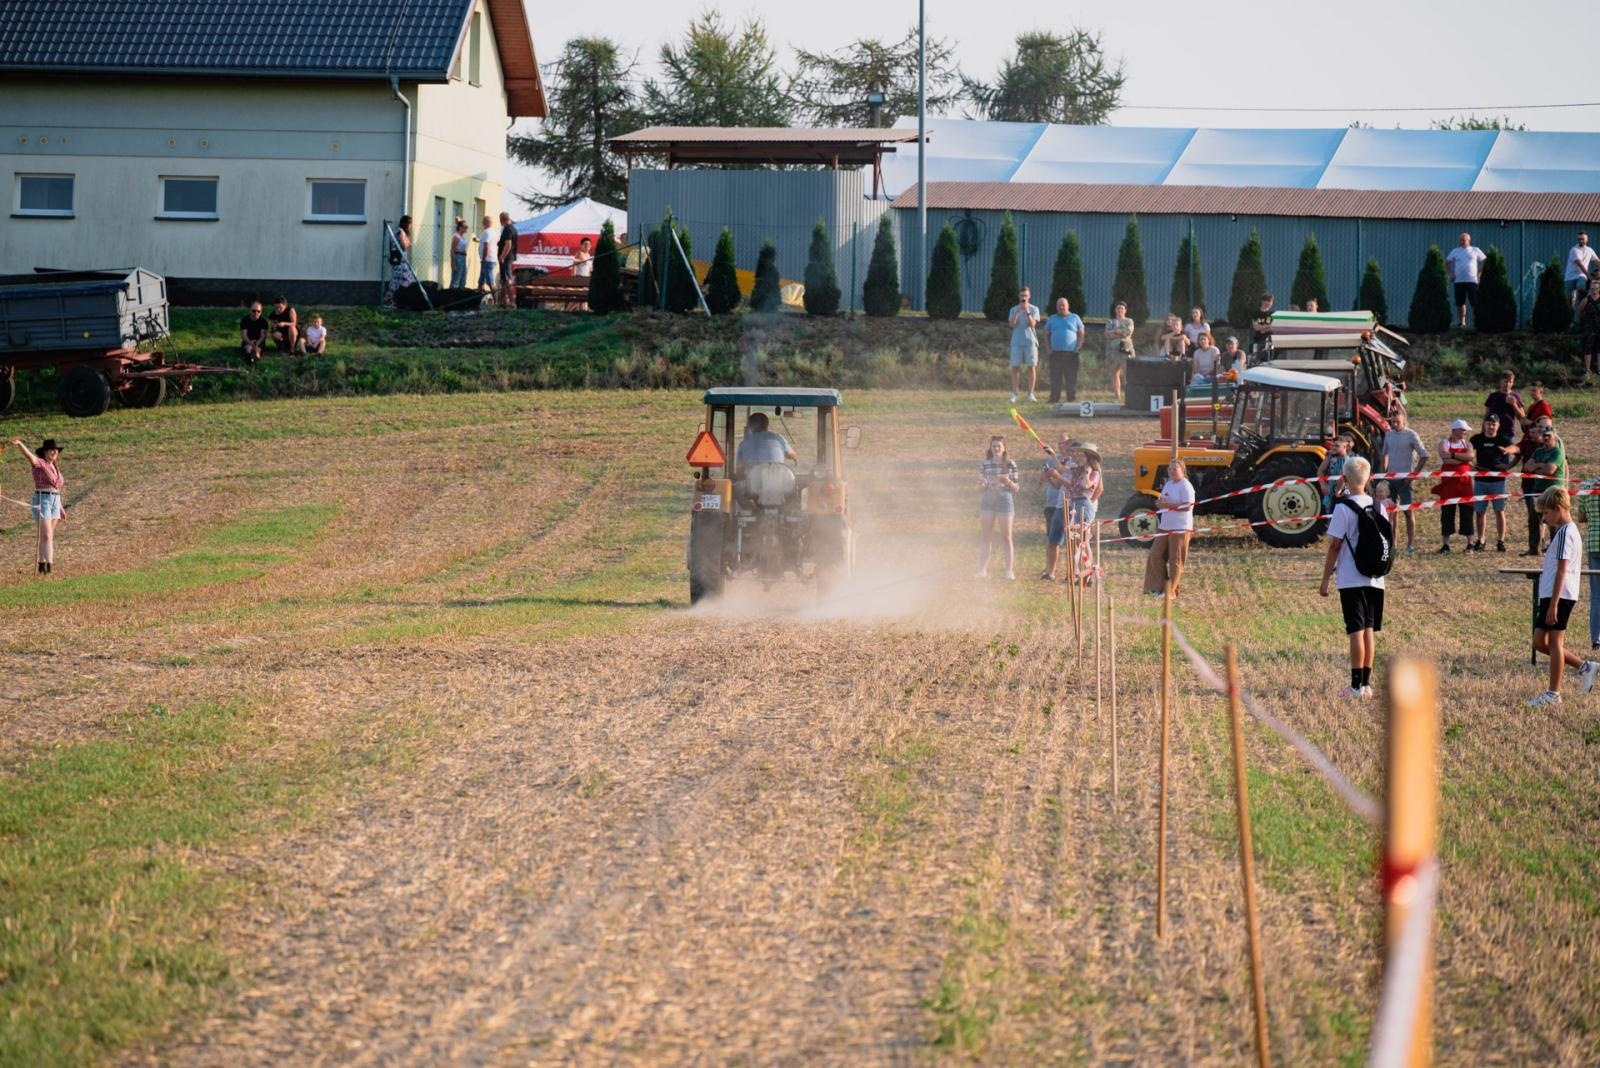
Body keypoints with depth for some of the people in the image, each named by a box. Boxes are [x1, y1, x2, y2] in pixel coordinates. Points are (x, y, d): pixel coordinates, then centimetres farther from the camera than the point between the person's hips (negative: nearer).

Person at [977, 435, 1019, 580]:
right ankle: (982, 569, 7)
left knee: (1007, 537, -1)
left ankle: (1010, 570, 1)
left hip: (1005, 500, -2)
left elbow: (1015, 488, 2)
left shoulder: (1010, 464, 0)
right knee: (987, 537, 5)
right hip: (988, 501, 2)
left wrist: (1008, 481, -18)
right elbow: (981, 487, 10)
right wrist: (982, 484, -13)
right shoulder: (985, 464, 6)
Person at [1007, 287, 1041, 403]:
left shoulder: (1034, 309, 6)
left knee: (1032, 367, -2)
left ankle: (1031, 394, 2)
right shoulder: (1013, 310, 10)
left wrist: (1027, 312, -18)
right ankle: (1014, 394, -3)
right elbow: (1011, 324, -4)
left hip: (1030, 342, -1)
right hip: (1017, 342, 1)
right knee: (1015, 367, -3)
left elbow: (1032, 324, -7)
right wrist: (1018, 312, -15)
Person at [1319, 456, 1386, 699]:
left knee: (1357, 631, -5)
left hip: (1351, 580, -5)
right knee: (1370, 631, 10)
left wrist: (1326, 578, -3)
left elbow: (1335, 545, -11)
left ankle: (1356, 685, -4)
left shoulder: (1344, 508, -11)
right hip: (1375, 579, 5)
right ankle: (1366, 683, 13)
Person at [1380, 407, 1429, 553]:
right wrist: (1385, 471, 11)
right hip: (1390, 478, 6)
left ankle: (1411, 543, 1)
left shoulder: (1411, 435, -8)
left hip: (1404, 479, -6)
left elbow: (1424, 456, -11)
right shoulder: (1389, 434, 8)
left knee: (1407, 510, -3)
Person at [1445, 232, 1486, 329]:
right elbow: (1447, 262, 17)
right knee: (1460, 303, 3)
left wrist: (1479, 273, 3)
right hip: (1459, 280, 2)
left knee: (1475, 303, -6)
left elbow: (1484, 262, 12)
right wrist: (1451, 274, 7)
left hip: (1472, 280, -2)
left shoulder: (1475, 251, 6)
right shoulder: (1455, 251, 10)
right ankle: (1462, 322, 12)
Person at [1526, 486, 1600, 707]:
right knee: (1540, 642, 11)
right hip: (1551, 595, 10)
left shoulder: (1564, 533, -15)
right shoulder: (1571, 530, 16)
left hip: (1559, 595, -10)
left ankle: (1553, 693, 4)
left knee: (1554, 641, -3)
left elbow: (1561, 571, -19)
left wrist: (1553, 604, -20)